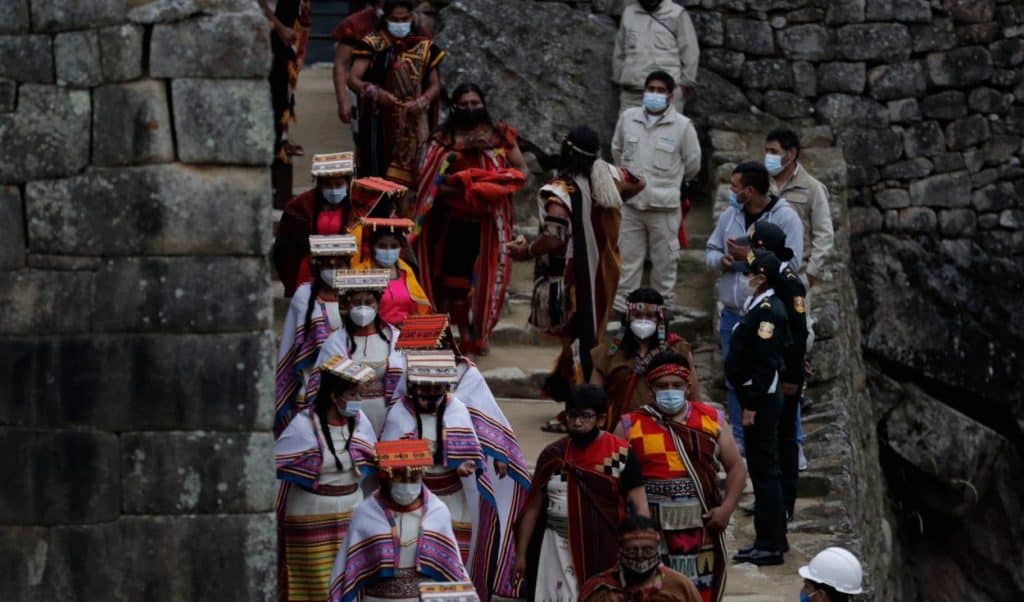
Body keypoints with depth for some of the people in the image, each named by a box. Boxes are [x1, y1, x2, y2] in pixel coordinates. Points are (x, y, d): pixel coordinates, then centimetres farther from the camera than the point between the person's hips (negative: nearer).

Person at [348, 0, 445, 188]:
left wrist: (421, 102, -10)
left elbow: (435, 85, 10)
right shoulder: (373, 44, -1)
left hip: (414, 124, 2)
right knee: (378, 172, -9)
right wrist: (377, 93, -25)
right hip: (380, 122, -2)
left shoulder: (425, 47, 7)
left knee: (409, 175, -3)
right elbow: (352, 79, -8)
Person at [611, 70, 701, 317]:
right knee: (628, 259, 10)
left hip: (665, 206, -3)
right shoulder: (628, 118, 0)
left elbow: (692, 165, 4)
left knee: (664, 262, 5)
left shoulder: (682, 125, -9)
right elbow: (617, 150, 18)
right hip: (630, 204, 3)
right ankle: (622, 308, 18)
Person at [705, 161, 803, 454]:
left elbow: (791, 262, -19)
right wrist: (721, 260, -8)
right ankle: (740, 443, 25)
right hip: (733, 314, 6)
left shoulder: (786, 217, -11)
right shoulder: (729, 216, 8)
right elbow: (710, 251, 15)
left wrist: (750, 256, -19)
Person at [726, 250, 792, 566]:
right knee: (762, 468, 16)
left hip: (761, 399, -11)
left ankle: (770, 545, -3)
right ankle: (772, 538, 25)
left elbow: (765, 362, -21)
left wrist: (752, 405, -20)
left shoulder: (767, 311, -18)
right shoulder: (759, 306, 13)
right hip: (758, 398, 11)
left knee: (764, 469, -6)